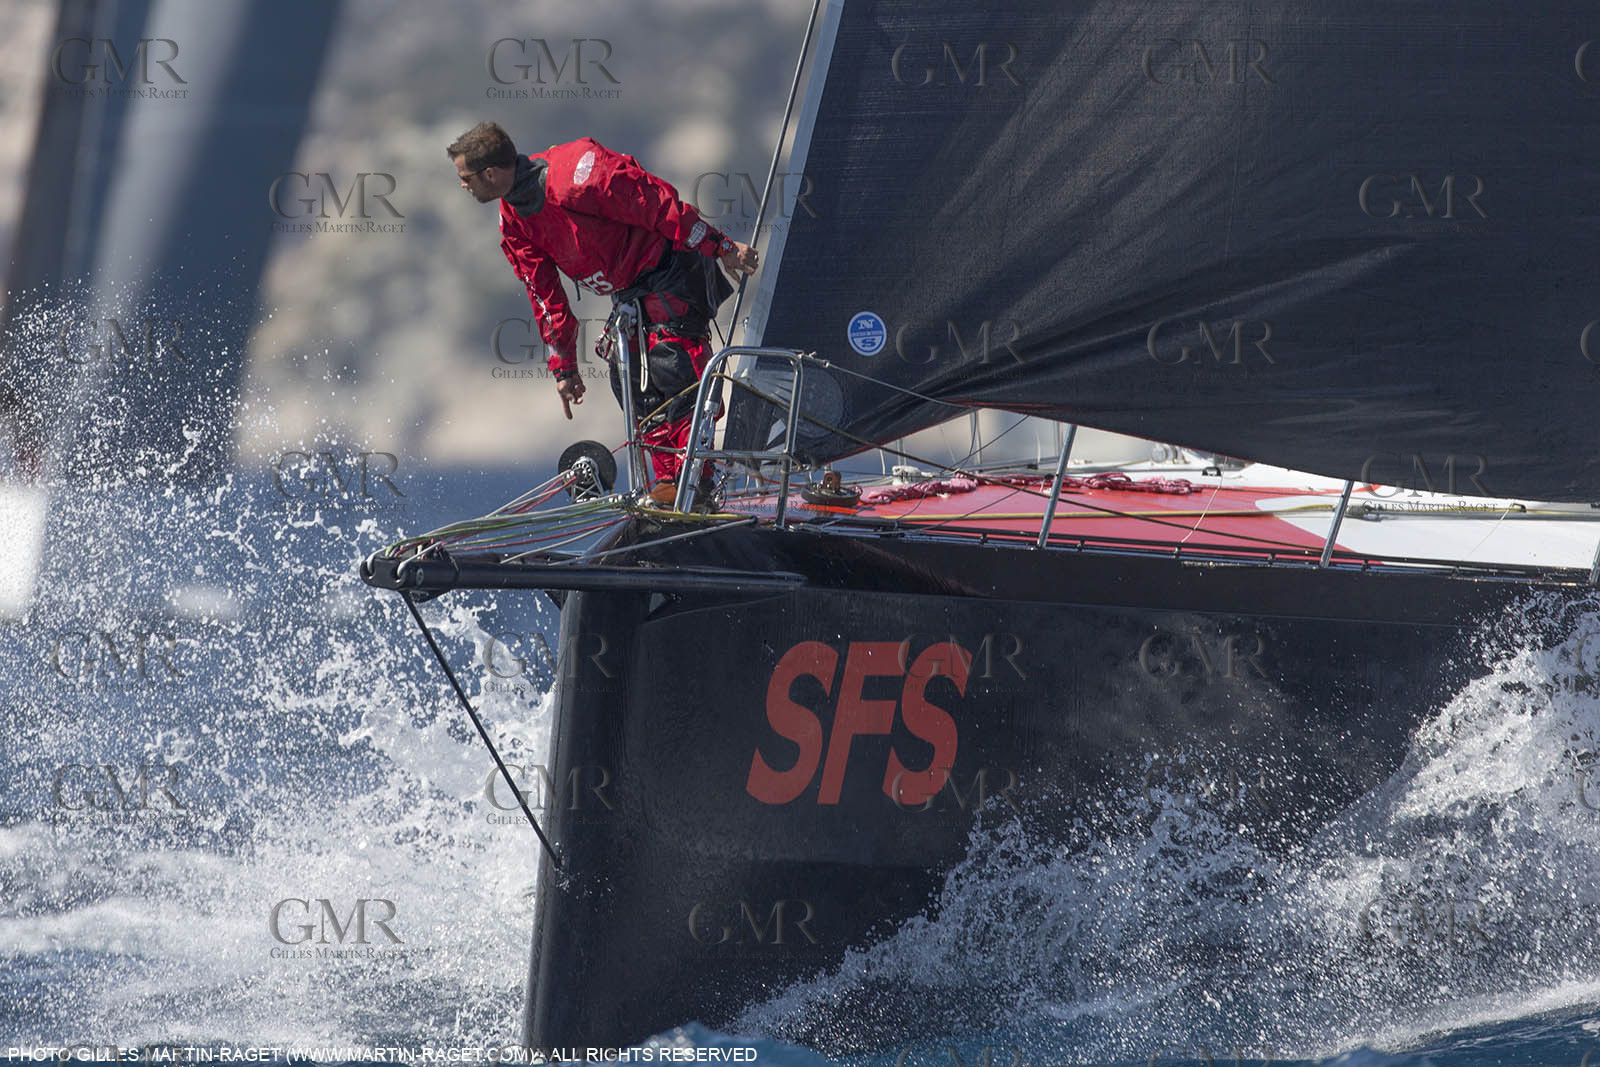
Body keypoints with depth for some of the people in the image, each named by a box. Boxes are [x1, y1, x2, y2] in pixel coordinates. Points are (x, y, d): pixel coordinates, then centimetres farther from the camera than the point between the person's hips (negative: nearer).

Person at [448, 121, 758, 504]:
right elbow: (545, 295, 10)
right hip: (629, 292, 8)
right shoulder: (513, 225, 0)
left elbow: (659, 204, -23)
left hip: (674, 269, -8)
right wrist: (563, 367, 11)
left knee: (669, 362, -21)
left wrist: (721, 246, -20)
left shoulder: (575, 174, -28)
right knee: (627, 381, -1)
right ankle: (668, 481, 3)